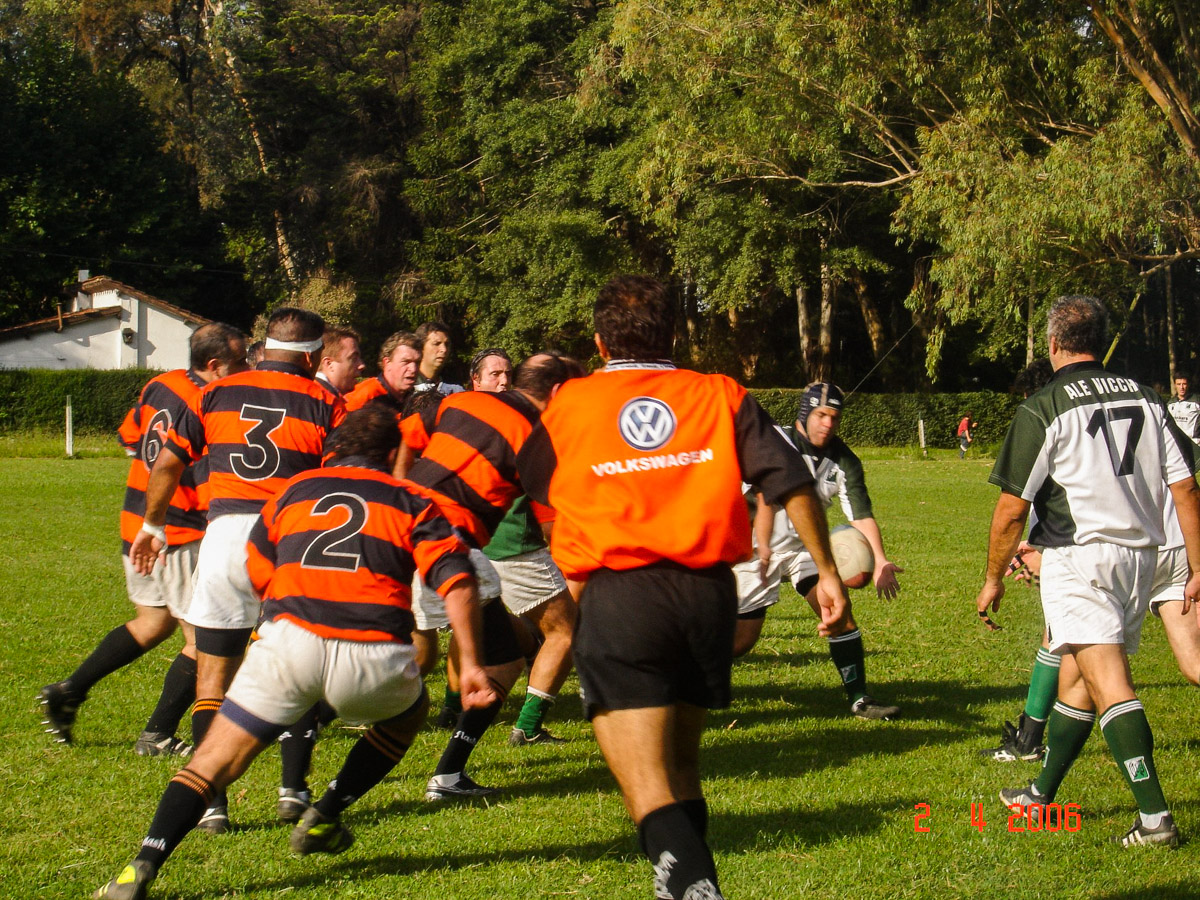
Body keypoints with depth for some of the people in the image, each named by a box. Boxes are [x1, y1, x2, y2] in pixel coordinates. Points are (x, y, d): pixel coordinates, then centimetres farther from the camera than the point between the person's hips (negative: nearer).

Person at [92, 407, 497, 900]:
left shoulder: (292, 491, 24)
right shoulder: (411, 502, 19)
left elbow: (256, 580, 29)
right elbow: (457, 580, 5)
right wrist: (471, 665, 3)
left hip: (288, 642, 1)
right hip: (371, 654, -1)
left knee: (213, 763, 6)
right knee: (409, 711, 33)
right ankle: (323, 820, 29)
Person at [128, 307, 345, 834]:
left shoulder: (216, 394, 10)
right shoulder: (324, 404, 4)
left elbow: (167, 463, 11)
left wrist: (153, 526, 25)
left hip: (225, 533, 1)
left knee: (212, 677, 7)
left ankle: (211, 803, -1)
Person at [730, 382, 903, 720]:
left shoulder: (843, 461, -6)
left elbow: (861, 514, -15)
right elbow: (766, 497, -31)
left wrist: (879, 560, -31)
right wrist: (764, 550, -43)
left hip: (805, 547, 4)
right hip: (756, 549, -4)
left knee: (840, 613, -16)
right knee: (741, 641, -4)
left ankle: (859, 699, -8)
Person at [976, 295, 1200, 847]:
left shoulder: (1043, 409, -8)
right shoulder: (1146, 400, 8)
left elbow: (1011, 510, -7)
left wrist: (994, 579, 6)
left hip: (1079, 558, -7)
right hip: (1140, 555, 7)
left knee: (1109, 684, -12)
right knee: (1075, 678, 19)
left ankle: (1155, 816, -22)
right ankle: (1042, 795, 32)